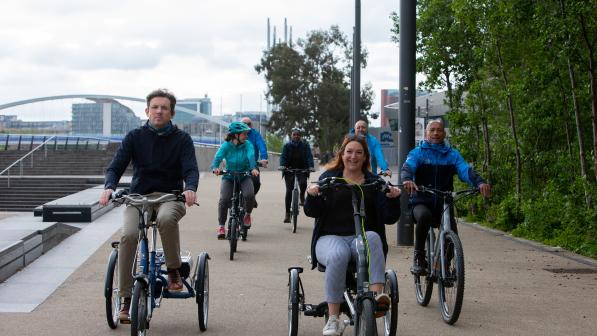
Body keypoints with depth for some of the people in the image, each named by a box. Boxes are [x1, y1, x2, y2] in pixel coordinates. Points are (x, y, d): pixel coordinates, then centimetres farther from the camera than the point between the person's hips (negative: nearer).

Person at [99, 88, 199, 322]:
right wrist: (109, 187, -24)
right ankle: (127, 298, -17)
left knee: (166, 218, -38)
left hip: (170, 196, -1)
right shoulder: (135, 137, 6)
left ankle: (174, 270, -15)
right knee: (128, 235, -27)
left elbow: (191, 169, -9)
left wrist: (190, 188, -33)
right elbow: (116, 166, -2)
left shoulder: (182, 139, 3)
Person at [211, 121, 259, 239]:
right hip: (229, 177, 0)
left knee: (249, 195, -26)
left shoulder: (247, 144, -10)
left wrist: (253, 168, -47)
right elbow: (218, 157, -23)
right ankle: (221, 226, -5)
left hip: (244, 176, 0)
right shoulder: (226, 145, -11)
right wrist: (215, 167, -45)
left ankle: (247, 215, 5)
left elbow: (251, 156, -26)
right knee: (224, 199, -20)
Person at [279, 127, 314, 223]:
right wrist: (282, 165, -27)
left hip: (302, 169, 0)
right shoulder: (287, 145, 3)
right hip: (289, 169, 0)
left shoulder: (305, 145, 2)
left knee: (303, 183, -29)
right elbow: (283, 156, -7)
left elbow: (309, 156, -7)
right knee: (289, 191, -6)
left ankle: (302, 196, 6)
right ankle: (287, 213, 1)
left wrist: (311, 166, -24)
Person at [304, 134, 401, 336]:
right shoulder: (329, 177, 13)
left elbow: (389, 218, 6)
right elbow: (312, 212, 5)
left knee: (373, 237, -35)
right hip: (331, 237, -1)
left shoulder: (374, 182, 13)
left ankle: (377, 294, -47)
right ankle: (333, 319, -32)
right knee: (338, 255, -36)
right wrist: (312, 196, -17)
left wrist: (393, 198, -13)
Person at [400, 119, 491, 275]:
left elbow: (466, 170, -8)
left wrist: (480, 182, -30)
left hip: (444, 204, 2)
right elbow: (407, 167, -15)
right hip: (421, 202, -2)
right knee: (424, 216, -36)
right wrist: (407, 179, -40)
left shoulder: (452, 154, 9)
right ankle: (418, 257, -19)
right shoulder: (418, 152, 5)